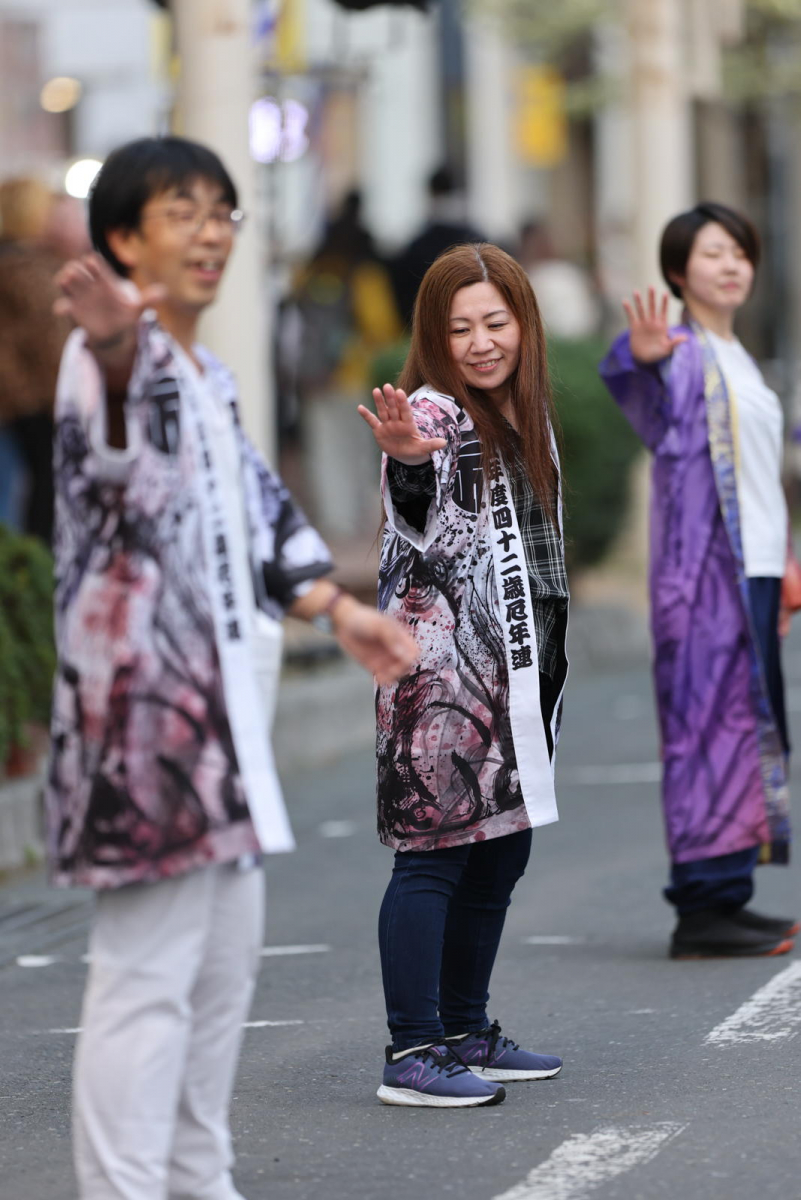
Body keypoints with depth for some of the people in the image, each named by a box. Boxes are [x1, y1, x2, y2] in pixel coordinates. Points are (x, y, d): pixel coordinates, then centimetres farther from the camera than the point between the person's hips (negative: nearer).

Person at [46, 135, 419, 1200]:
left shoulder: (209, 378, 18)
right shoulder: (116, 354, -14)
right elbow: (120, 398, -40)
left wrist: (338, 610, 32)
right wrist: (114, 346, -63)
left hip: (219, 696, 10)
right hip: (142, 693, -10)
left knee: (225, 951, 18)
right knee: (147, 971, -12)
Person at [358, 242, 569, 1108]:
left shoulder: (524, 417, 14)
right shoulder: (434, 413, -12)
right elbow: (420, 505, -35)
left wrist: (550, 662, 23)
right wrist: (409, 459, -58)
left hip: (516, 669, 9)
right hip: (440, 668, -9)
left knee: (502, 849, 12)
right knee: (435, 851, -11)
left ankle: (466, 1032, 23)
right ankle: (412, 1054, -12)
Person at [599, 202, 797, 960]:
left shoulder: (735, 359, 19)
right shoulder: (683, 354, -8)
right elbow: (633, 380, -33)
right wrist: (638, 354, -56)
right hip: (703, 564, -9)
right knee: (713, 721, -11)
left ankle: (724, 898, 16)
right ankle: (704, 906, -12)